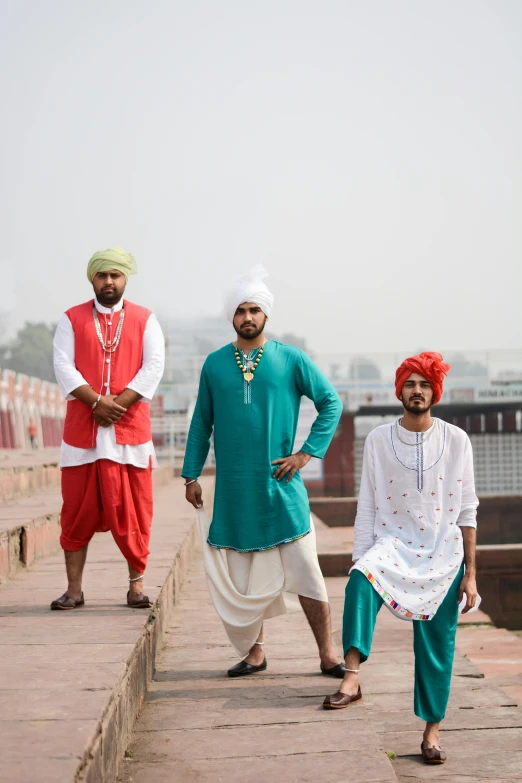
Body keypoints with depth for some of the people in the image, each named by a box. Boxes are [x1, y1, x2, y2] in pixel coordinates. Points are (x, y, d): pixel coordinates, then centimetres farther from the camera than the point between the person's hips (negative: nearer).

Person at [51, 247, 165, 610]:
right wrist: (97, 402, -16)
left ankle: (137, 585, 10)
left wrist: (119, 404, -14)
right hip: (82, 431, 1)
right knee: (77, 511, 2)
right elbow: (63, 367, -3)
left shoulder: (145, 319, 8)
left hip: (130, 430, 0)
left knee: (133, 511, 2)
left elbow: (154, 367, -3)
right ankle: (74, 589, 7)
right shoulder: (72, 319, 8)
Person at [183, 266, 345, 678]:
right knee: (242, 575, 7)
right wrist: (191, 474, 8)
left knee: (305, 569, -3)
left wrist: (307, 452, -4)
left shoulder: (291, 359, 0)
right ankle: (254, 652, 20)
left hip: (280, 484, -2)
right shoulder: (215, 364, 7)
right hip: (233, 488, 2)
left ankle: (328, 655, 4)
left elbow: (331, 402, 3)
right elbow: (201, 422, 12)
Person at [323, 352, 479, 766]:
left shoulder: (456, 440, 0)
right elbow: (367, 509, 3)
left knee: (436, 646, 2)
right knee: (360, 583, -33)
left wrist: (470, 572, 0)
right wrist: (360, 562, -2)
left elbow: (467, 511, 2)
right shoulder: (379, 440, 1)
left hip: (443, 552, 0)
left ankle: (432, 730, 17)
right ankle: (351, 678, -36)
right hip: (393, 544, 0)